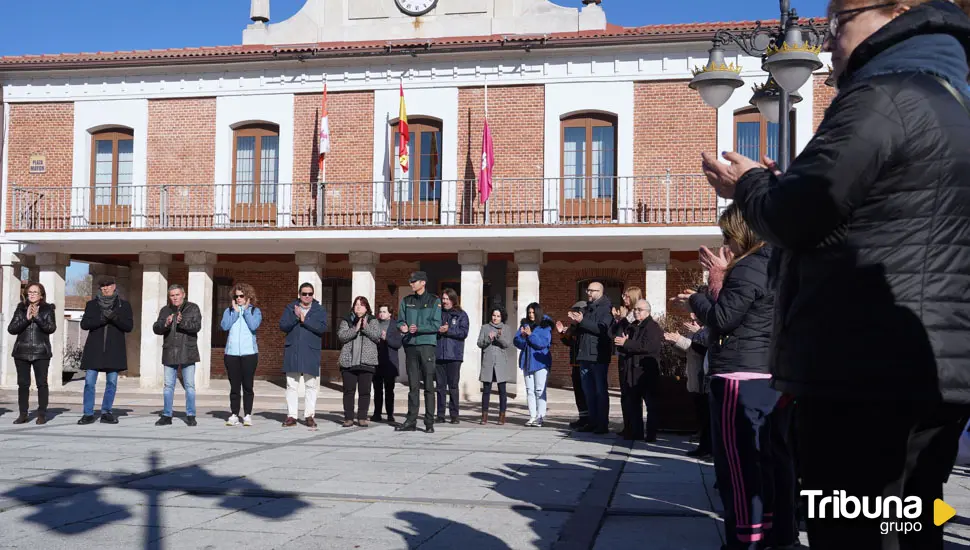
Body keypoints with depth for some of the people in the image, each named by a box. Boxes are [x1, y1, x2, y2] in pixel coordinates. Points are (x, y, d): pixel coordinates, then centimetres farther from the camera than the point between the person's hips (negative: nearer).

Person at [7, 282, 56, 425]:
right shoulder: (21, 309, 10)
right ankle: (23, 414, 8)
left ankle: (42, 414, 3)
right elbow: (11, 328, 1)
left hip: (41, 352, -2)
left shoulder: (48, 309, 5)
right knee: (23, 383, 2)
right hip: (22, 352, 2)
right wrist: (26, 318, -12)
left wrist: (37, 317, -19)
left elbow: (51, 328, -8)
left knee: (42, 383, -2)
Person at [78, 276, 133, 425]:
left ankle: (106, 413, 11)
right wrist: (102, 319, -17)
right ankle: (88, 414, 3)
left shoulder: (124, 305, 7)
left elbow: (129, 326, -1)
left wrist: (115, 318, -18)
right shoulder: (91, 304, 9)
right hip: (94, 349, 0)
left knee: (112, 382, 2)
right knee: (89, 382, -3)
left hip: (114, 350, 0)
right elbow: (84, 324, -2)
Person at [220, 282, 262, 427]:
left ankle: (247, 415, 4)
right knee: (234, 386, 3)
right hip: (231, 353, 2)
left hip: (249, 353, -2)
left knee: (247, 386, -1)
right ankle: (234, 415, 7)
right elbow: (224, 326, -5)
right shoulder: (229, 311, 12)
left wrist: (246, 310, -4)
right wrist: (235, 311, -4)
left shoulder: (255, 311, 7)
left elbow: (254, 326, -11)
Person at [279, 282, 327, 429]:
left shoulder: (319, 310, 5)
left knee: (311, 386, 0)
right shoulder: (290, 308, 10)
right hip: (292, 352, 1)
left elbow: (322, 328, -10)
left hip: (311, 353, -1)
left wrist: (305, 319, -14)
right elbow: (283, 326, -2)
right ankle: (291, 416, 9)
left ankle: (309, 416, 7)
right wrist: (295, 317, -16)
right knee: (291, 385, 4)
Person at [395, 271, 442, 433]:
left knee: (428, 385, -3)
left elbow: (436, 325, -5)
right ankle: (411, 421, 10)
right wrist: (402, 327, -10)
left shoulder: (434, 301, 2)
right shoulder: (406, 301, 14)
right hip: (410, 345, 4)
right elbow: (400, 320, 13)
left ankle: (429, 423, 1)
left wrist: (418, 328, -18)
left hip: (427, 344, -4)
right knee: (413, 385, 7)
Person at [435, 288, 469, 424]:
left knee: (453, 386, -1)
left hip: (454, 355, -2)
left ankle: (454, 415, 4)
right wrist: (438, 330, -11)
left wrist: (448, 330, -11)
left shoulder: (461, 315, 7)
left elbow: (464, 332, -4)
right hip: (438, 355, 2)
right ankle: (440, 415, 9)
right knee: (440, 386, 4)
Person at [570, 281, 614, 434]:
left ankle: (603, 424, 1)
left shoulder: (606, 309, -5)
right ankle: (593, 422, 18)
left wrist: (582, 321, -21)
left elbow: (602, 328, -20)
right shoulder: (587, 309, 18)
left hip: (599, 356, -8)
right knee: (589, 391, 11)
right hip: (585, 355, 8)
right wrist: (575, 322, 1)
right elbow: (579, 332, 21)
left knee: (601, 391, -3)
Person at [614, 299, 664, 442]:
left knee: (651, 404, -1)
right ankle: (635, 431, 18)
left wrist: (626, 343, -17)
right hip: (632, 371, 8)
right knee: (632, 403, 10)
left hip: (647, 372, -8)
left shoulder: (653, 327, -6)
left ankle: (651, 434, 3)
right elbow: (620, 345, 17)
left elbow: (648, 346, -21)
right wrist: (621, 342, -8)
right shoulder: (630, 327, 18)